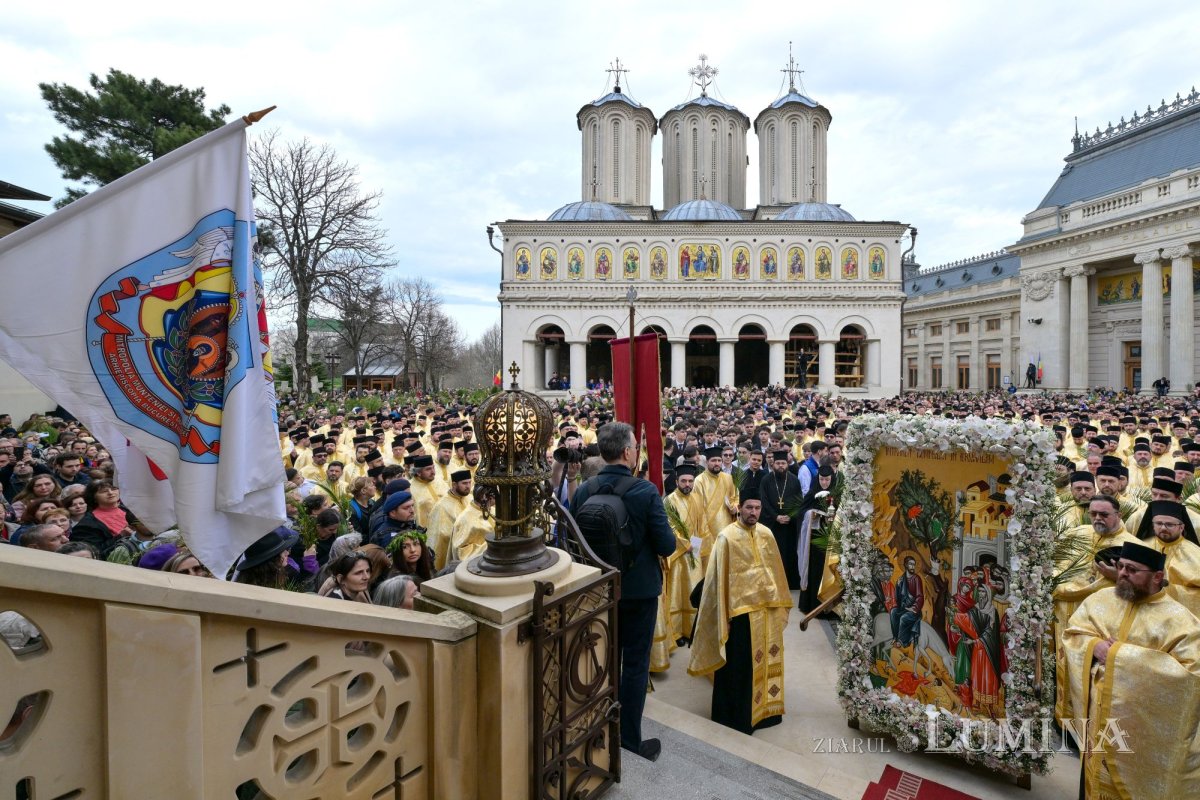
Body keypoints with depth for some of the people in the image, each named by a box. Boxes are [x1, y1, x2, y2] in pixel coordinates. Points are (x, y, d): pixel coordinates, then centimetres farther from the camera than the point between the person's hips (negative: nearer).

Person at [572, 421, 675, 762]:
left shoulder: (583, 491, -10)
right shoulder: (646, 491, -21)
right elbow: (667, 545, -18)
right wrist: (665, 538, 4)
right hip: (639, 588, -4)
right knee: (635, 664, 12)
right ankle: (629, 741, 25)